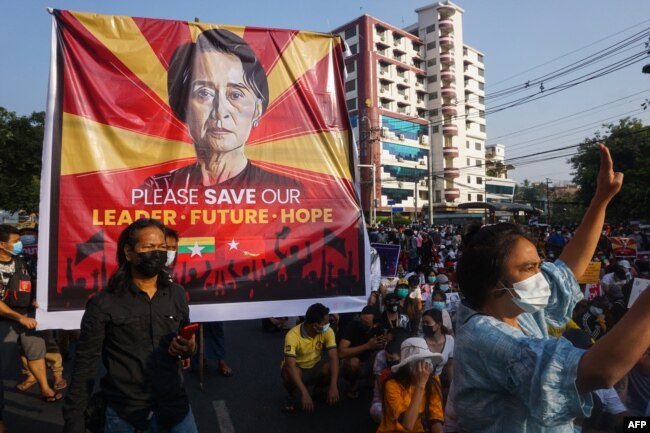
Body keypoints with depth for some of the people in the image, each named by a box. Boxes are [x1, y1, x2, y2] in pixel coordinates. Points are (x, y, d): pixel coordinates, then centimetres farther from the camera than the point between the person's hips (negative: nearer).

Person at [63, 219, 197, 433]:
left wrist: (187, 348, -8)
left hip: (174, 406, 3)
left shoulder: (177, 294, 0)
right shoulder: (103, 303, -10)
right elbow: (85, 363, -6)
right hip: (123, 413, -2)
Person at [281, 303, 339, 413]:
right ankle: (291, 397, -3)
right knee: (288, 373, -37)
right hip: (297, 369, -3)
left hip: (315, 368, 3)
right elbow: (290, 366, -39)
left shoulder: (327, 332, -19)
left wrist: (333, 386, -39)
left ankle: (318, 391, 4)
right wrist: (304, 393, -47)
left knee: (330, 367, -29)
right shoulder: (293, 335, -32)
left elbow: (334, 358, -26)